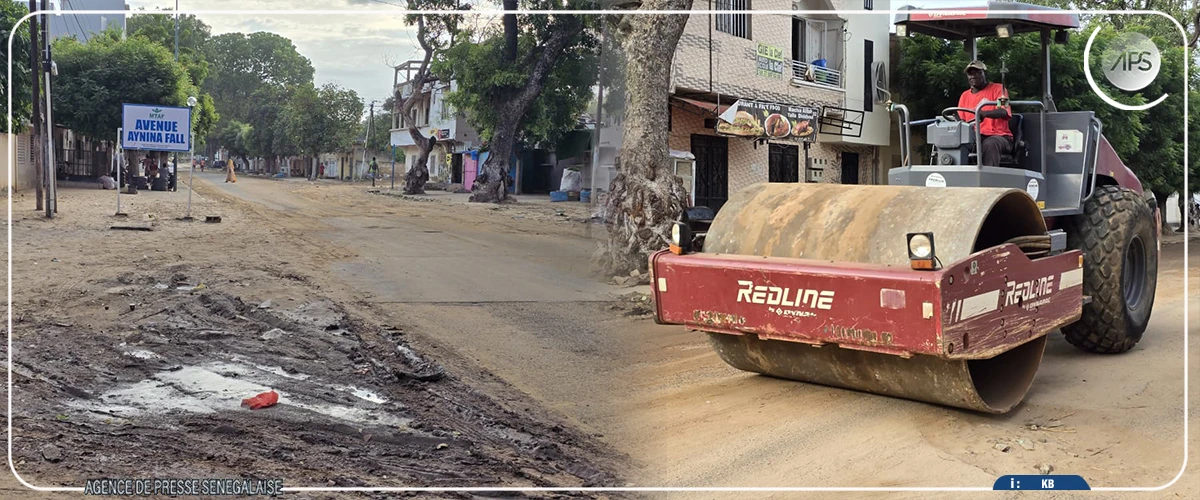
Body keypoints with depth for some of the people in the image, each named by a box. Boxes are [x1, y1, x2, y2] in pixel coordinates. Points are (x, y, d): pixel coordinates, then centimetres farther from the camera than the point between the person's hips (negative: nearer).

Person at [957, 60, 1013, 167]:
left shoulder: (998, 89, 6)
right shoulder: (965, 95, 20)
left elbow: (1003, 112, -13)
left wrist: (983, 113, -34)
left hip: (998, 136, -4)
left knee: (990, 144, -39)